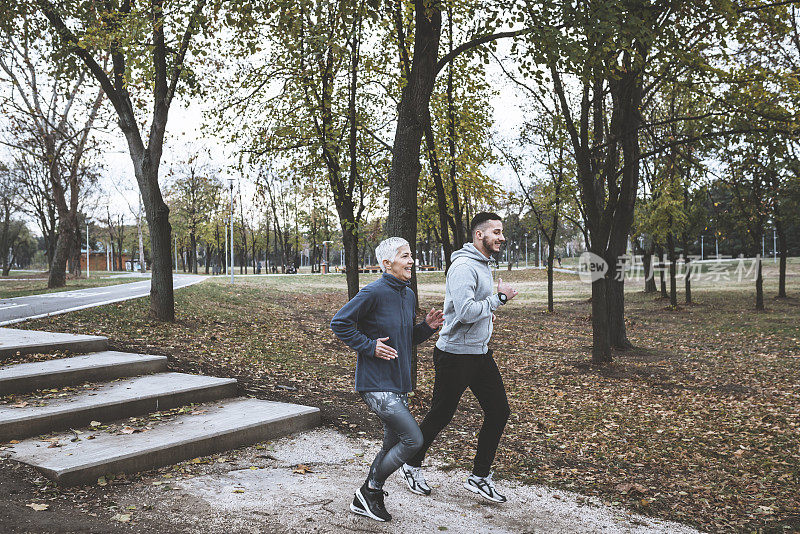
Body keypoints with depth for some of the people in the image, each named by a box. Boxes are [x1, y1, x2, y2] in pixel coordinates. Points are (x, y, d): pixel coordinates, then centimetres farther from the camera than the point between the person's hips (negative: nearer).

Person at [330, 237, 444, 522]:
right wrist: (370, 346, -17)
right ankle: (371, 488, 9)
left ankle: (364, 501, 32)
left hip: (398, 385, 9)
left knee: (392, 444, 14)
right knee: (413, 439, -12)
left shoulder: (409, 295, 11)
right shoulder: (373, 292, -15)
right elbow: (339, 323, -13)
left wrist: (427, 327, 1)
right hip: (375, 384, -9)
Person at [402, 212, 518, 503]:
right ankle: (412, 465, 28)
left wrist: (486, 313, 9)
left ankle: (479, 476, 18)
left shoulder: (483, 265, 13)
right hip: (455, 355, -9)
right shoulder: (463, 267, -19)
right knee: (440, 416, 5)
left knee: (498, 411, 6)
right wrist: (500, 298, -19)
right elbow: (466, 311, -29)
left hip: (480, 353, 9)